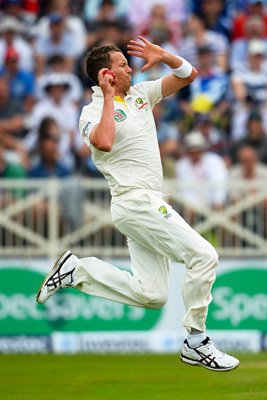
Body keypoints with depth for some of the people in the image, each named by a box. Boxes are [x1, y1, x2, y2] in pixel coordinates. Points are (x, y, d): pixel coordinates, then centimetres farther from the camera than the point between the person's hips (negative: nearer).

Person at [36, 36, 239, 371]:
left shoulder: (140, 93, 15)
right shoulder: (94, 111, -8)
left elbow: (188, 75, 17)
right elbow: (104, 143, -31)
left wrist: (162, 55, -2)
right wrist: (109, 97, -20)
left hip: (146, 205, 9)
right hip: (136, 202, -9)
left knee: (150, 295, 5)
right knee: (204, 256, -14)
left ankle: (76, 270, 14)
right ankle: (196, 344, -7)